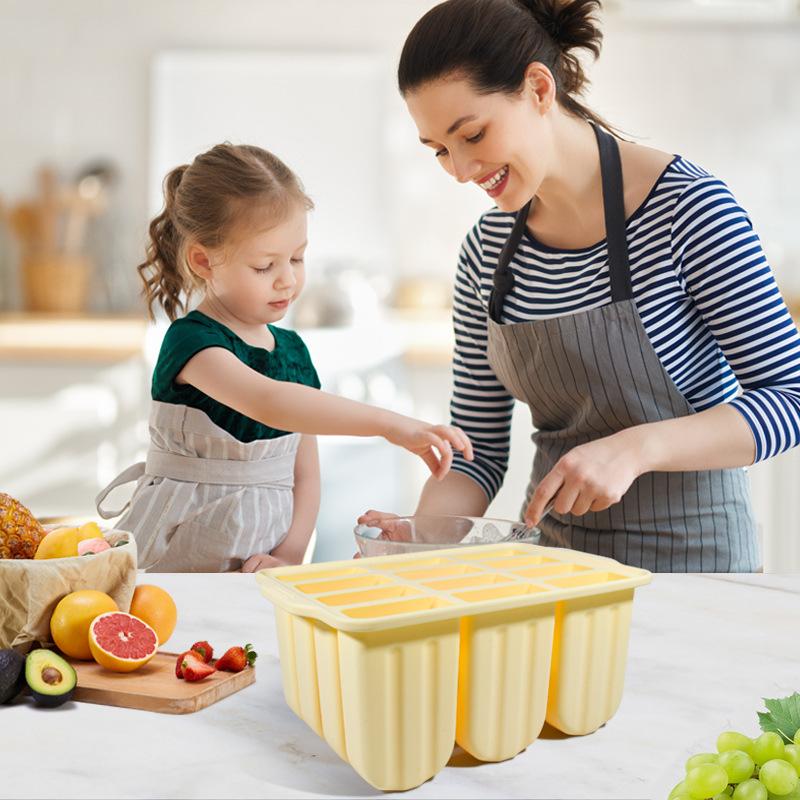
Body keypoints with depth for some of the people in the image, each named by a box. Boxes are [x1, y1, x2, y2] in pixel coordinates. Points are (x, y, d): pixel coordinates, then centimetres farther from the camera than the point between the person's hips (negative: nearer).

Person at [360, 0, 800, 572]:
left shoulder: (685, 206, -13)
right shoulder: (487, 251, 2)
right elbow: (479, 449, 5)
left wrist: (636, 447, -26)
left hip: (688, 551, -5)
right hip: (554, 544, 5)